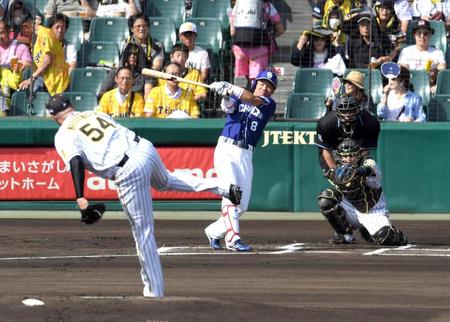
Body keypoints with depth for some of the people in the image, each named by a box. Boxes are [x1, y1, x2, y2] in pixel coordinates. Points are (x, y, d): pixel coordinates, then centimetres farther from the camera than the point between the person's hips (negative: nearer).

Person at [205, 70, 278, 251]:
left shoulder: (269, 105, 10)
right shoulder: (237, 99, 12)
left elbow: (254, 100, -10)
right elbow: (227, 107, -9)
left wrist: (230, 88, -22)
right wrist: (225, 95, -31)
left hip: (245, 155, 3)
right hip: (226, 149, -3)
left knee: (242, 206, 3)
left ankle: (214, 232, 24)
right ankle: (233, 238, -26)